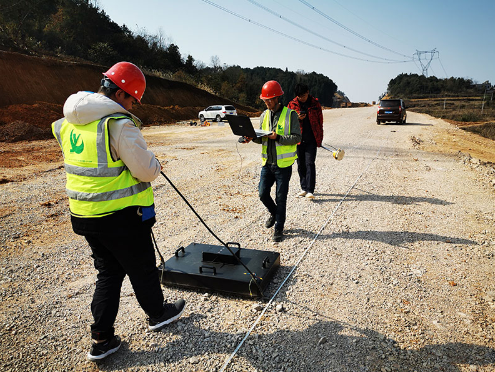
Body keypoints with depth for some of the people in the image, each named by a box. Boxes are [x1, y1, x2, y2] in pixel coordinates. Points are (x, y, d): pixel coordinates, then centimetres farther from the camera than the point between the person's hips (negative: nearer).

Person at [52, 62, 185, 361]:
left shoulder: (67, 122, 5)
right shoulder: (119, 123, -21)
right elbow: (146, 170, -19)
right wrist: (155, 164, 2)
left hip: (84, 213, 7)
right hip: (122, 215, -7)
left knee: (108, 271, 20)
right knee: (142, 269, 15)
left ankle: (102, 339, 26)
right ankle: (157, 313, 39)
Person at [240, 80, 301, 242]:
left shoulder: (290, 114, -7)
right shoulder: (264, 115, 10)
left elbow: (297, 137, -11)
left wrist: (278, 138, -22)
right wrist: (252, 137, -6)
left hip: (283, 164, -5)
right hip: (267, 162, 5)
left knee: (281, 198, 2)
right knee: (263, 194, 6)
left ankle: (279, 228, 16)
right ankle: (274, 213, 37)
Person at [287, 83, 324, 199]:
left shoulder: (315, 104, 5)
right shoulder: (292, 105, 6)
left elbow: (320, 121, 10)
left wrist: (319, 138, 7)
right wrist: (297, 118, -12)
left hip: (311, 140, -2)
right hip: (298, 139, 2)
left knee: (310, 163, -10)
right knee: (300, 164, 8)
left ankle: (310, 190, -9)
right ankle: (304, 188, 20)